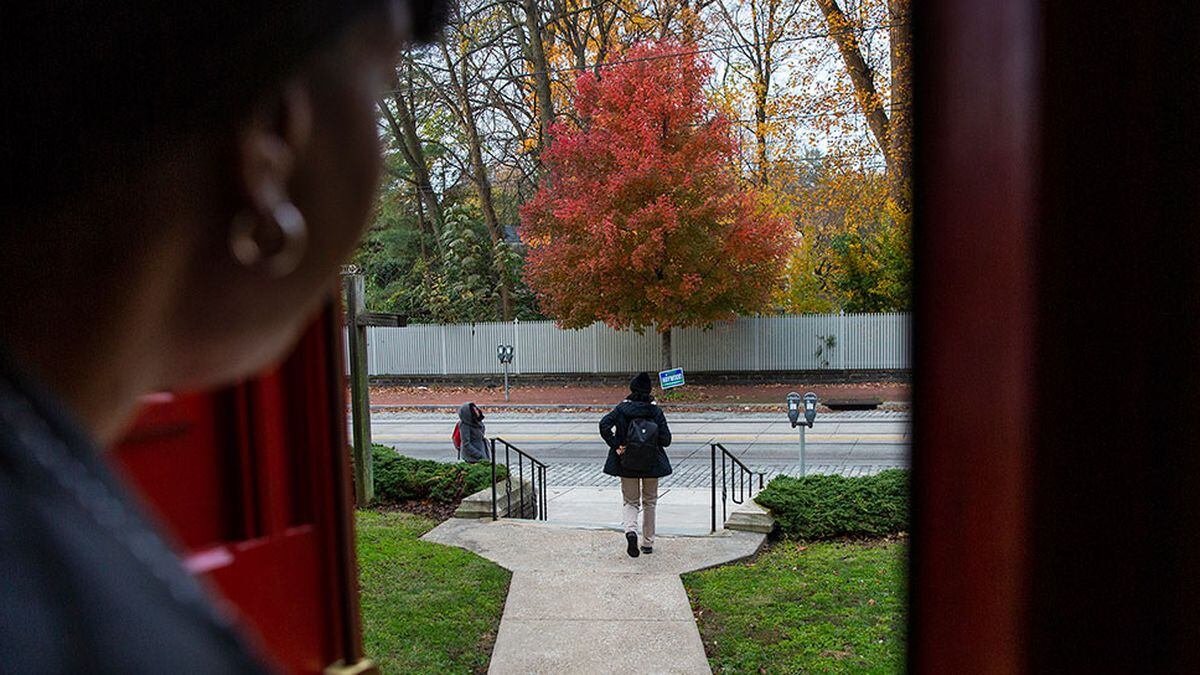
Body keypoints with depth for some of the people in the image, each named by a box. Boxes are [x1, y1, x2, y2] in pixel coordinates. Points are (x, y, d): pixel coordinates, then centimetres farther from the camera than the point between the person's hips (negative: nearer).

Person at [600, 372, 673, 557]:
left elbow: (604, 424, -16)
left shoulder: (622, 408, -3)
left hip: (627, 463, 0)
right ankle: (648, 543, 22)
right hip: (652, 464, 0)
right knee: (649, 502, 17)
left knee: (630, 501, 12)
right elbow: (666, 439, -8)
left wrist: (616, 446, -12)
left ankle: (630, 530, -17)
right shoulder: (656, 410, -5)